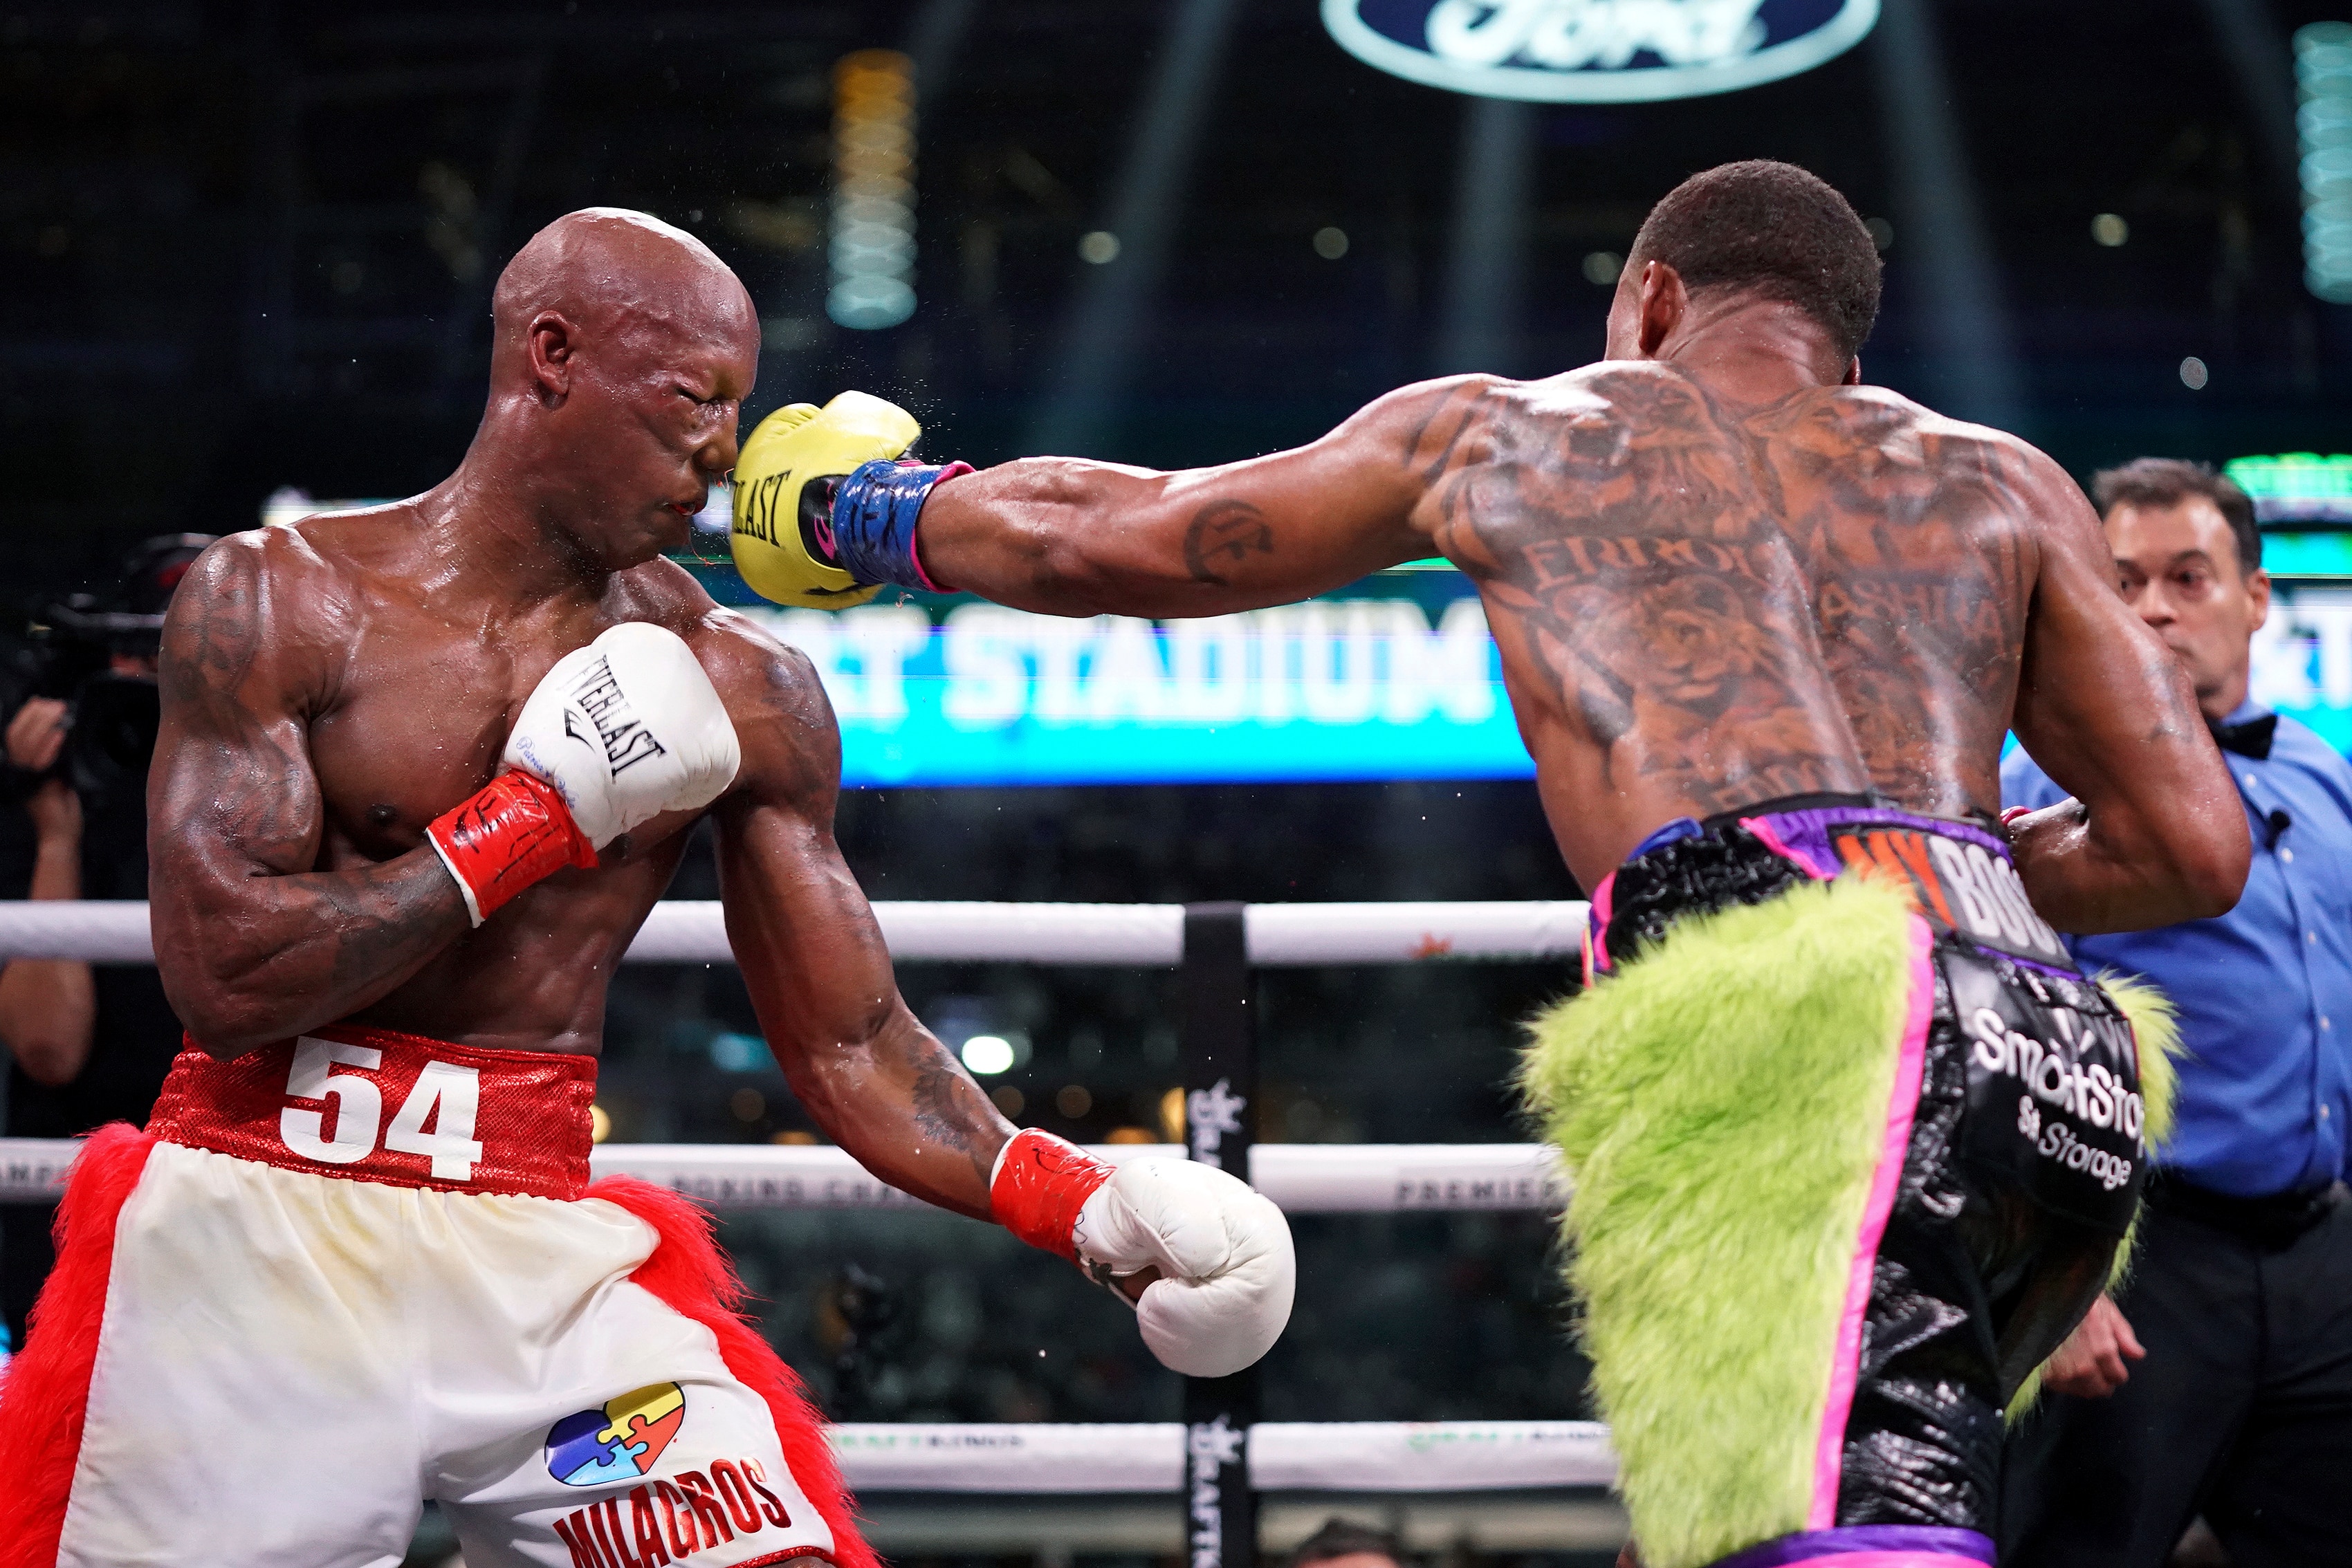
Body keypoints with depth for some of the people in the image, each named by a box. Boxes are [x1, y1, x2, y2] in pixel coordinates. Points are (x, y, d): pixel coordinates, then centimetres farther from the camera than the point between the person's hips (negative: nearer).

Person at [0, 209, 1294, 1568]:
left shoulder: (742, 694, 5)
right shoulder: (281, 601, -2)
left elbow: (856, 1049, 6)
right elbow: (223, 975, -11)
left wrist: (1087, 1207, -9)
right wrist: (538, 819, -11)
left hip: (546, 1256, 2)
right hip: (248, 1237, -1)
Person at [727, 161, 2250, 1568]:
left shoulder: (1502, 431, 24)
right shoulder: (2002, 483, 28)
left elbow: (1097, 538, 35)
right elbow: (2196, 849, 19)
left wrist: (863, 511, 54)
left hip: (1806, 1033, -5)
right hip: (2054, 1059, 5)